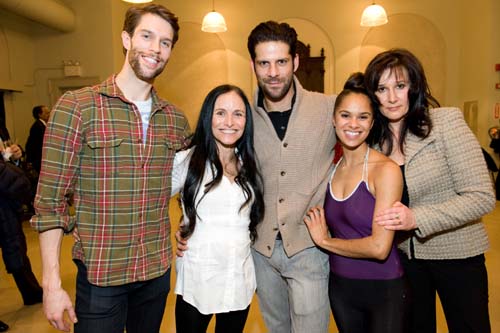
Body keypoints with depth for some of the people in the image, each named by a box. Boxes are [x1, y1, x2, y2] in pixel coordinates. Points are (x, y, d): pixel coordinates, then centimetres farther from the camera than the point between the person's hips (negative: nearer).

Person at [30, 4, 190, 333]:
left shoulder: (175, 119, 2)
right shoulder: (76, 106, -10)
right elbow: (50, 202, -10)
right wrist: (52, 284, -11)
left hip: (158, 270, 5)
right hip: (100, 273, -4)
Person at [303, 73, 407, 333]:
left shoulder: (386, 169, -16)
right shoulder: (331, 169, 0)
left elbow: (379, 247, -22)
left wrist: (324, 240, -12)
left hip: (382, 291, -5)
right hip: (339, 287, 5)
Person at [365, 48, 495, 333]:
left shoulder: (446, 121, -16)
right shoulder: (373, 138, -4)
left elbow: (482, 197, -19)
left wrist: (416, 218, -29)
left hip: (456, 254, -3)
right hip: (404, 254, 4)